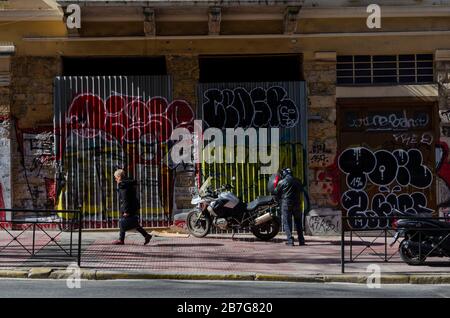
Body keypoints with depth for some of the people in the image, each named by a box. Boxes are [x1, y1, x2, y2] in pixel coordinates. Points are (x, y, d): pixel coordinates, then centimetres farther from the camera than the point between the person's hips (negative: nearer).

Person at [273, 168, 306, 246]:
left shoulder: (281, 182, -5)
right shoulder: (297, 181, 6)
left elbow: (276, 193, 4)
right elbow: (301, 190, 15)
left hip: (286, 204, -3)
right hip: (297, 204, 3)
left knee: (287, 223, 1)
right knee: (298, 222, 12)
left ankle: (290, 240, -9)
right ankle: (301, 240, 12)